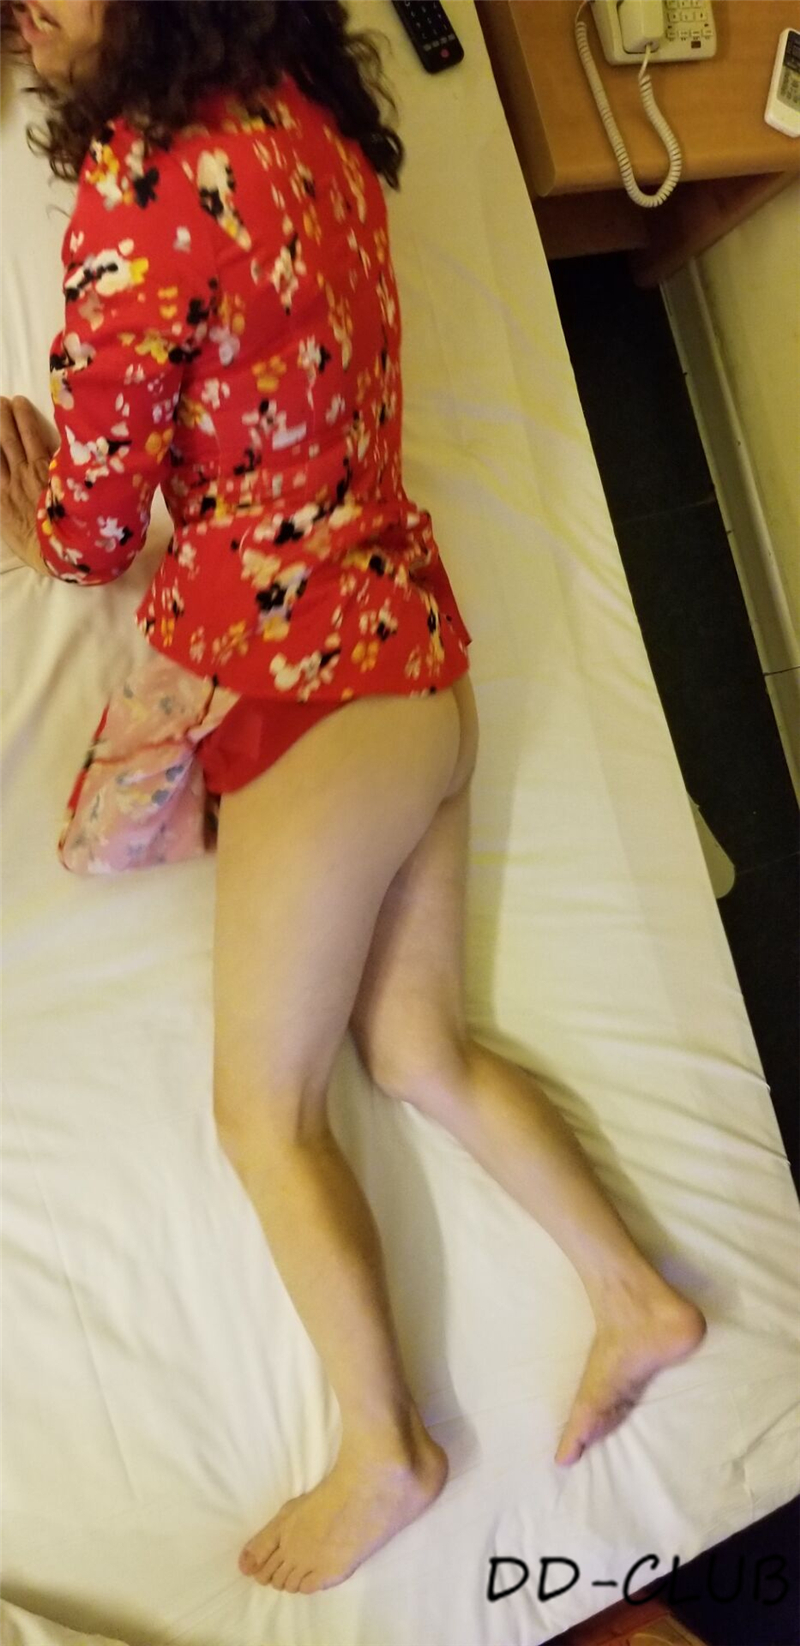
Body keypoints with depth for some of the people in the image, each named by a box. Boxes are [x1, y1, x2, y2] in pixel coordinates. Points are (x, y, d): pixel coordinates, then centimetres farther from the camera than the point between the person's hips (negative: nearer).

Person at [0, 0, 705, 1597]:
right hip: (407, 642, 8)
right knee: (420, 1053, 18)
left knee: (266, 1109, 8)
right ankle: (640, 1298, 29)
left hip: (318, 682, -8)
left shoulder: (139, 183, -18)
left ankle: (386, 1455, 25)